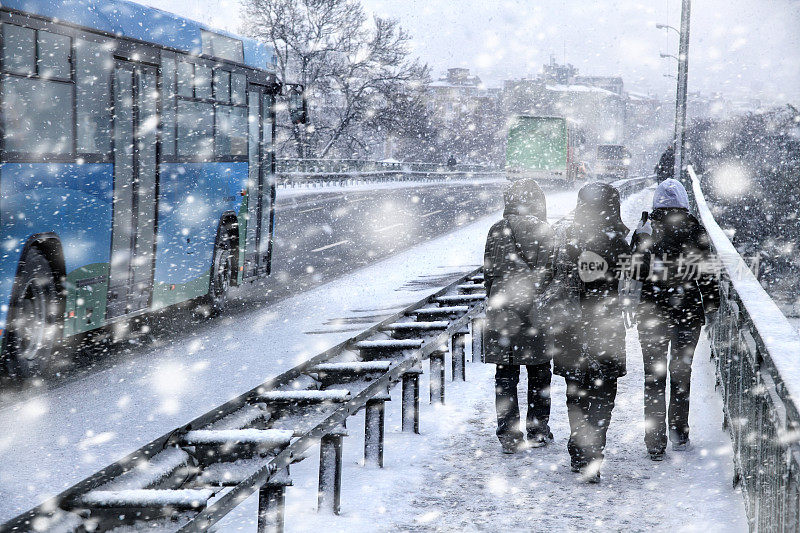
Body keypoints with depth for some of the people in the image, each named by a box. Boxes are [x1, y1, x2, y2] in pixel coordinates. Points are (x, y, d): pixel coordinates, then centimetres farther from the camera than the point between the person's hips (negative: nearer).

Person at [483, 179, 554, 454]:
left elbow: (489, 272, 1)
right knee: (539, 374, 14)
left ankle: (509, 436, 1)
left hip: (504, 309, -1)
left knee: (506, 375, 4)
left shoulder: (498, 231, -4)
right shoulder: (546, 232, -2)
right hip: (538, 310, 1)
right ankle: (538, 431, 20)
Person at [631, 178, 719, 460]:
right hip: (688, 314, 1)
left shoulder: (645, 232, -9)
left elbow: (634, 273, -5)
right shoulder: (695, 231, -6)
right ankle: (679, 434, 25)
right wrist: (711, 307, 9)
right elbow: (707, 273, -1)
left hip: (652, 313, -1)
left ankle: (655, 444, 0)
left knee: (653, 377, 5)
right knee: (681, 373, 18)